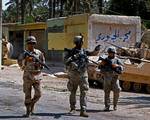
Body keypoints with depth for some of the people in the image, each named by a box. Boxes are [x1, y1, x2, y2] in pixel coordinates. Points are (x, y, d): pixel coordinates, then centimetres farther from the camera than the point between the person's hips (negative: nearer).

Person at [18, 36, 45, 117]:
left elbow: (43, 61, 16)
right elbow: (20, 64, -7)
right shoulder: (24, 54, 0)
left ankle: (32, 104, 26)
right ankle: (28, 111, 10)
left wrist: (39, 64, -4)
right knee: (27, 95, 1)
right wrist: (26, 59, -22)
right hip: (28, 76, -2)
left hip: (37, 76, 2)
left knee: (38, 94, -2)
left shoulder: (39, 52, 5)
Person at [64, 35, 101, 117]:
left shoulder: (84, 51, 8)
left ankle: (83, 110, -10)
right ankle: (72, 108, 25)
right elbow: (66, 61, -11)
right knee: (73, 92, 9)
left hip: (83, 75, 2)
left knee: (84, 92, -7)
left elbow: (94, 53, 7)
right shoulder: (71, 52, -2)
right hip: (73, 75, -2)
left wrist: (96, 49, -14)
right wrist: (74, 57, -24)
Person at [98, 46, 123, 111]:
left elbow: (121, 68, 0)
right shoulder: (105, 59, 12)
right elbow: (100, 67, 13)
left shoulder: (117, 60, 7)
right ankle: (107, 106, 3)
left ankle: (115, 105, 10)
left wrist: (117, 65, -18)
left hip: (114, 78, -1)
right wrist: (101, 64, -7)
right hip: (107, 78, 1)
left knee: (116, 91, -9)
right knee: (107, 92, -1)